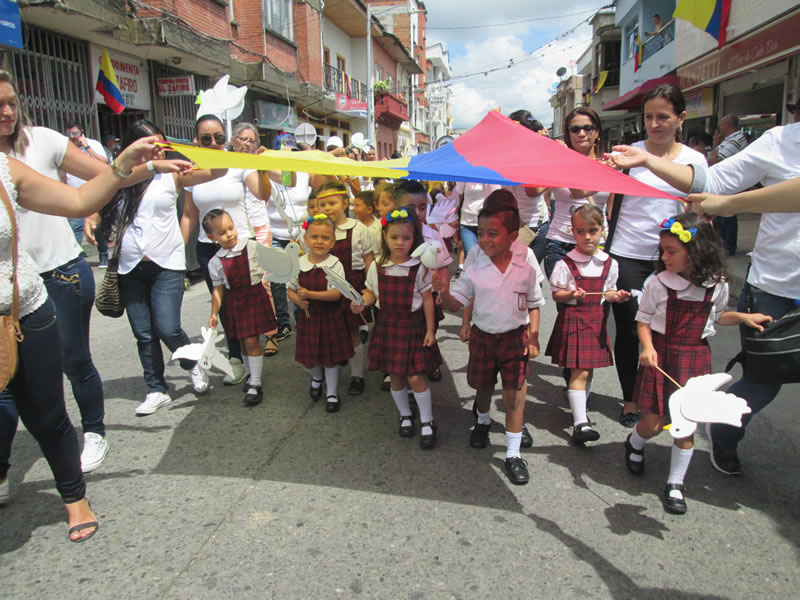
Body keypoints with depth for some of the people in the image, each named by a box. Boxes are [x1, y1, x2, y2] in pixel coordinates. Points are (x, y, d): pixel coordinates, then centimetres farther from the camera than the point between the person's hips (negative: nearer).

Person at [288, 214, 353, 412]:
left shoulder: (335, 264, -12)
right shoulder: (298, 264, -3)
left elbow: (336, 293, -20)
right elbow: (291, 290, 6)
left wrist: (310, 294, -27)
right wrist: (298, 300, -15)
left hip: (330, 318, -3)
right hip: (308, 316, 3)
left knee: (331, 357, 10)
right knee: (307, 358, 12)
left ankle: (331, 392, 32)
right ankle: (316, 378, 46)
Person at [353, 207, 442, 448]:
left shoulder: (419, 267, -10)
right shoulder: (377, 267, -2)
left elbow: (427, 299, -5)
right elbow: (371, 292, 9)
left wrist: (430, 330, -5)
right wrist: (362, 302, -13)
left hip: (413, 325, -3)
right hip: (387, 325, 3)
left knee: (415, 376, -3)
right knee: (395, 377, 13)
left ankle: (427, 422, 16)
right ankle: (405, 416, 35)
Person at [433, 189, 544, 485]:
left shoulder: (525, 271, -7)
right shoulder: (474, 271, -9)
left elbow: (534, 305, 4)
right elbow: (456, 304, -7)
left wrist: (533, 337, -4)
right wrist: (444, 291, -27)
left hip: (515, 338, -1)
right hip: (483, 337, 1)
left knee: (515, 396, 0)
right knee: (482, 386, 19)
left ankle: (513, 453, 12)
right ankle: (483, 420, 52)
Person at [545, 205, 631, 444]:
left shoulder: (609, 263, 4)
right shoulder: (566, 263, -9)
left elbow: (608, 291, 14)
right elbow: (556, 294, -5)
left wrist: (616, 296, -7)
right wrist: (571, 294, -24)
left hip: (596, 319, 5)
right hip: (573, 319, -5)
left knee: (588, 370, 15)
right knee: (579, 372, -8)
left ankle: (579, 408, 35)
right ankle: (580, 423, -6)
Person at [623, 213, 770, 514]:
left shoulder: (716, 285, -2)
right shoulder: (657, 283, -11)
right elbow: (643, 321, -4)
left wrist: (743, 317, 2)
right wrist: (648, 348, -19)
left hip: (695, 357, 2)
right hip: (661, 356, -2)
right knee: (654, 423, 2)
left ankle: (675, 483, 23)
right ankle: (634, 443, 39)